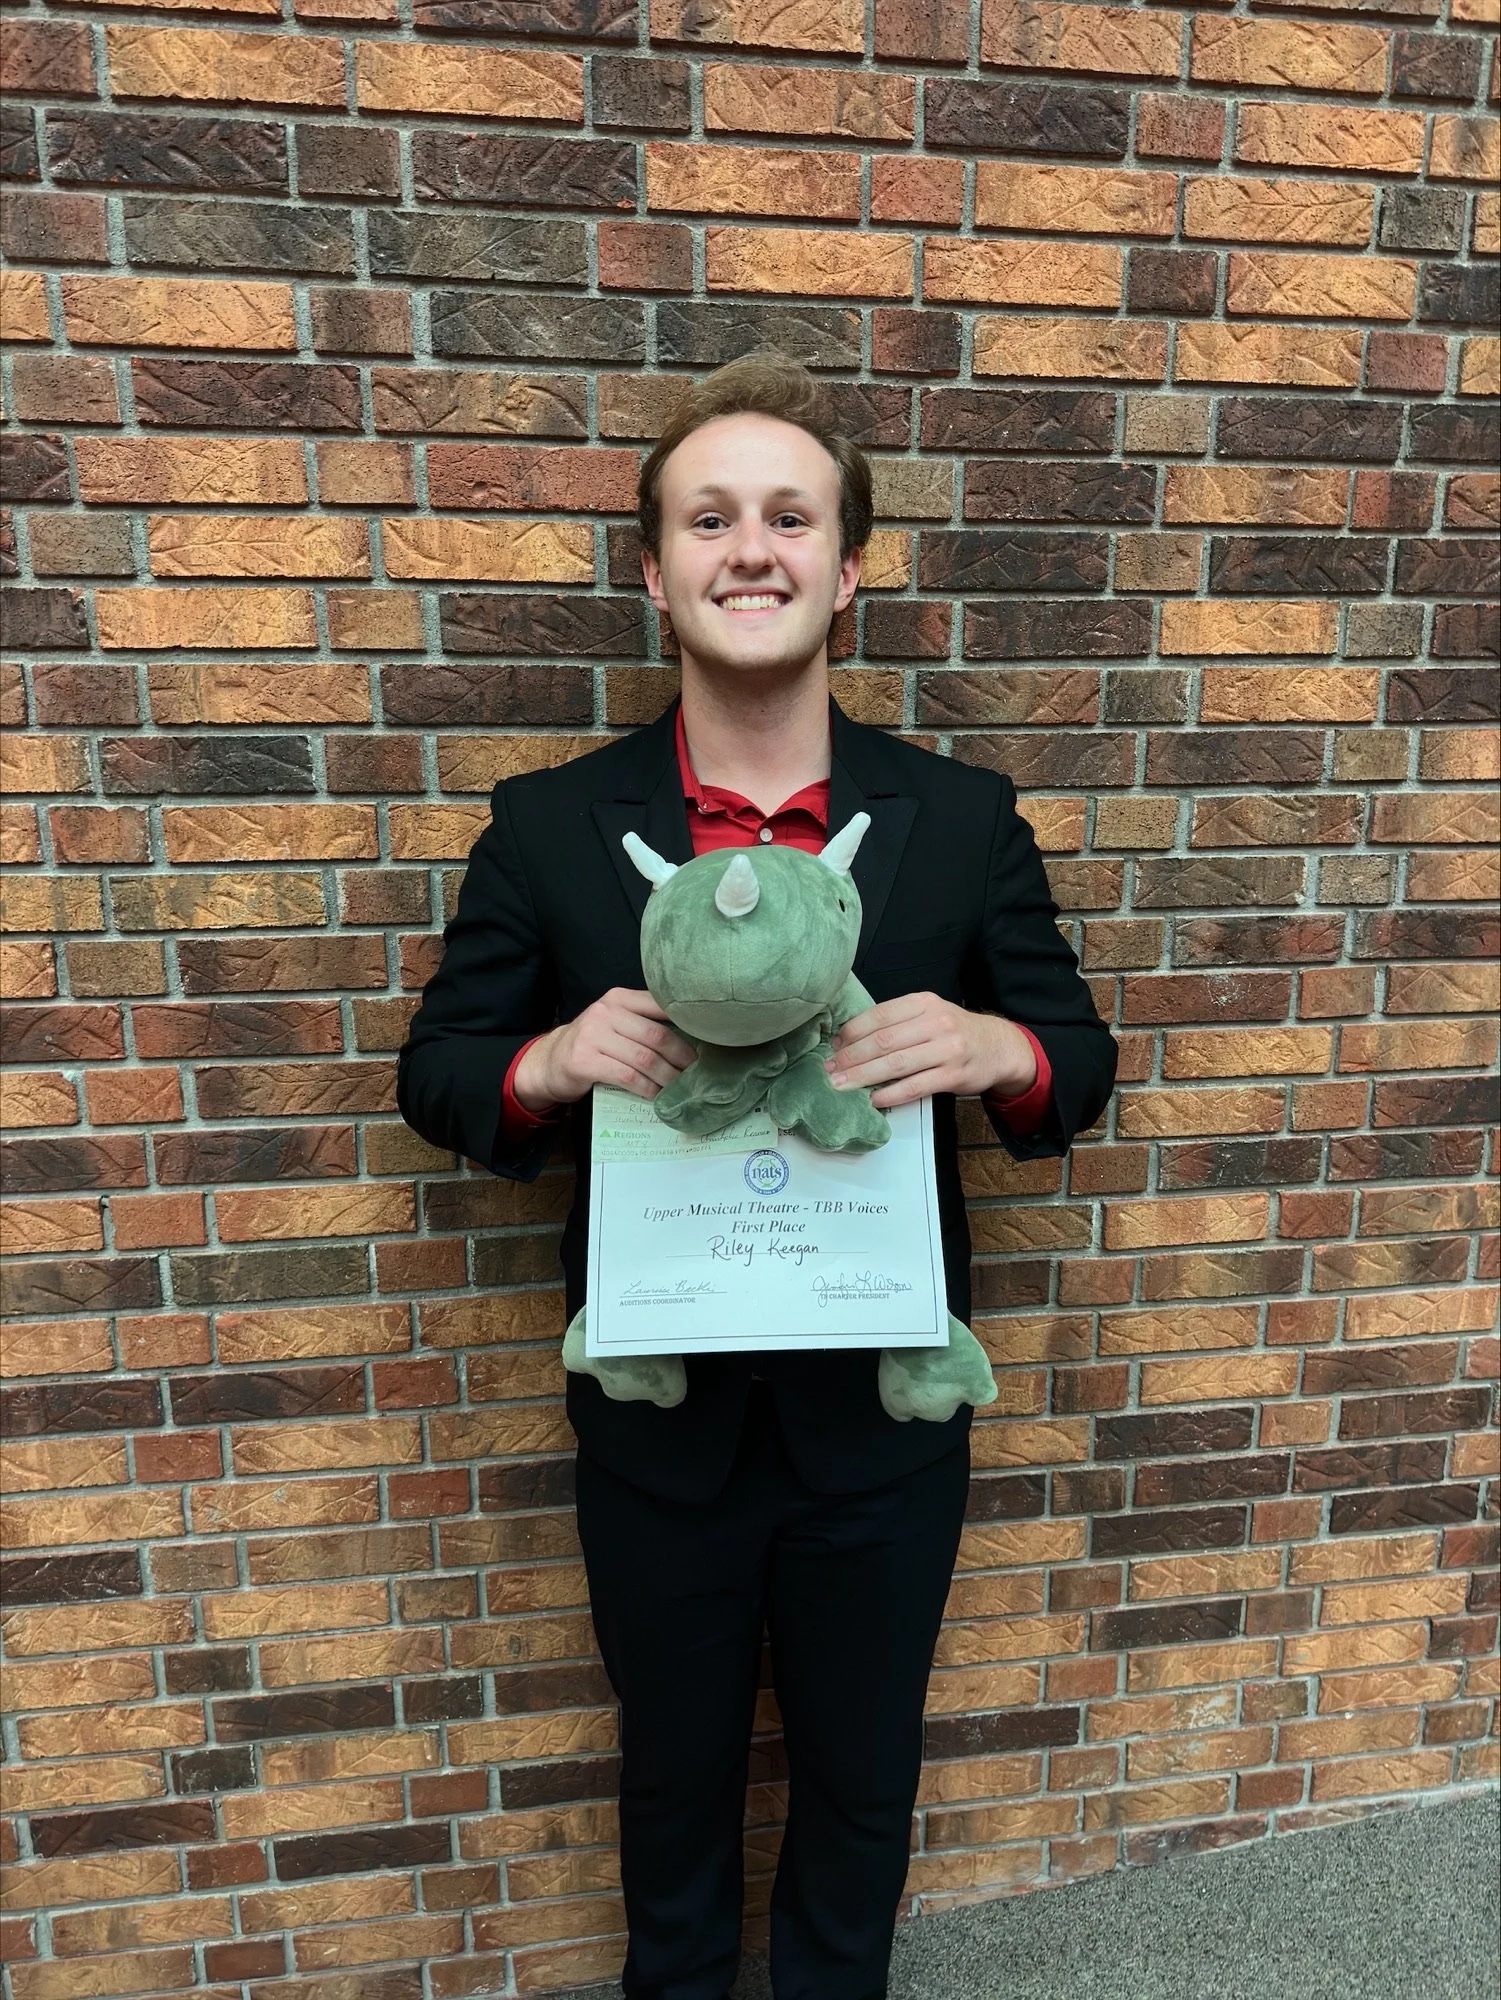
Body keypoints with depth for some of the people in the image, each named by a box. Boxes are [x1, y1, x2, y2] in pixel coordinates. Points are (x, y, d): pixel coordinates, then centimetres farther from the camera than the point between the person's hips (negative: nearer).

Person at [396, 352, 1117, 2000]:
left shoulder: (963, 817, -7)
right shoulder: (549, 827, -8)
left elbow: (1079, 1059, 1)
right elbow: (435, 1072, -1)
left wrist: (994, 1049, -23)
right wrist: (547, 1063, -24)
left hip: (881, 1422, 1)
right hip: (655, 1425, 0)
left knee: (861, 1779, 25)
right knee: (674, 1773, 26)